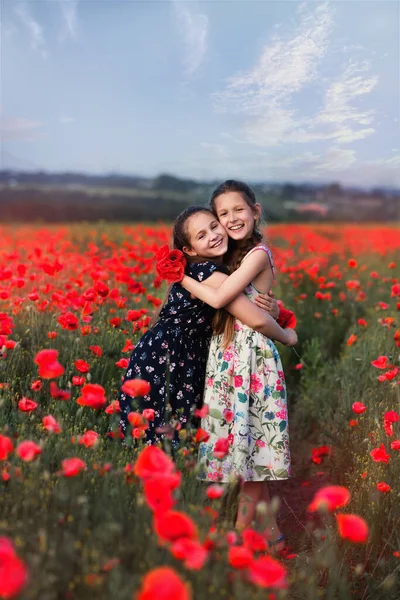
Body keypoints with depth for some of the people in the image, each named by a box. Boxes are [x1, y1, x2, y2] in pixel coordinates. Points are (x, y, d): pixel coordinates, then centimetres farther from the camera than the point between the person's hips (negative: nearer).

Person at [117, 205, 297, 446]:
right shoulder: (209, 273, -22)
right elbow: (257, 321, -26)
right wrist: (287, 336, -6)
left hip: (182, 362, 9)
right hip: (160, 363, -9)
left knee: (177, 439, 16)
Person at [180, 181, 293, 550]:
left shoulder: (258, 253, -11)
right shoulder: (231, 256, 14)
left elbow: (218, 298, -19)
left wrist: (182, 276, -7)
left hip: (251, 356, -8)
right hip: (227, 356, 8)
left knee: (251, 444, 2)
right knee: (247, 443, 13)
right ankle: (270, 533, 28)